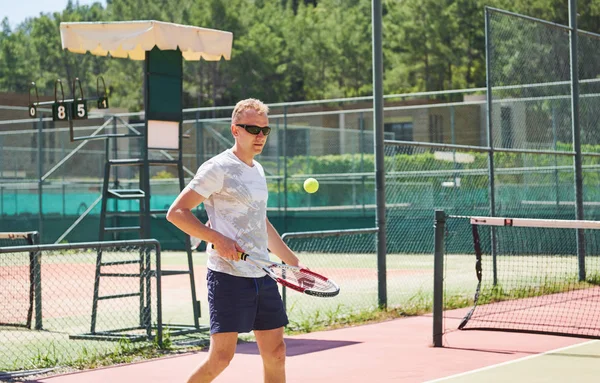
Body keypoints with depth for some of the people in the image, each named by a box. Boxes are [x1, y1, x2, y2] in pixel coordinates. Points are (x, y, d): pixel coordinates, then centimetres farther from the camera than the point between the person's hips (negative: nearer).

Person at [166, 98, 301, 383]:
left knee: (275, 353, 6)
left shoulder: (258, 170, 16)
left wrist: (293, 262, 30)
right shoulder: (218, 168, -8)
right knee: (221, 357, -8)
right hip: (228, 276, -8)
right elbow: (176, 212, -11)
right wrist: (217, 239, -20)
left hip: (262, 275, 8)